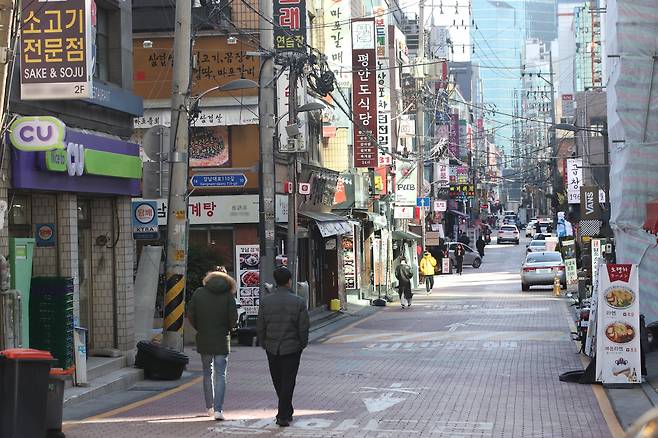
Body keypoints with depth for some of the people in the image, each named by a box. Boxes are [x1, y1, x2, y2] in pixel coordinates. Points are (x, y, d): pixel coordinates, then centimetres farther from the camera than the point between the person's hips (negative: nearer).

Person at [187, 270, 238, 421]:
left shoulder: (199, 293, 0)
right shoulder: (228, 296, -6)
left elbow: (190, 315, -1)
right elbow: (234, 319, -11)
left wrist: (200, 329, 11)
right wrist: (226, 329, 8)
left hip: (203, 340, 2)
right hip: (222, 341, -2)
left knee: (207, 373, 17)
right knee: (220, 375, 0)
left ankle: (210, 407, 23)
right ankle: (218, 409, -11)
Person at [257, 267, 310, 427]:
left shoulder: (265, 301, -4)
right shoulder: (299, 302, -10)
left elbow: (260, 327, 0)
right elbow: (304, 328, -8)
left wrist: (264, 344, 13)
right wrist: (302, 344, 9)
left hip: (272, 348, 2)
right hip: (292, 348, -2)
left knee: (278, 382, 17)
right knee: (288, 382, 3)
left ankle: (286, 412, 29)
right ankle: (283, 416, 0)